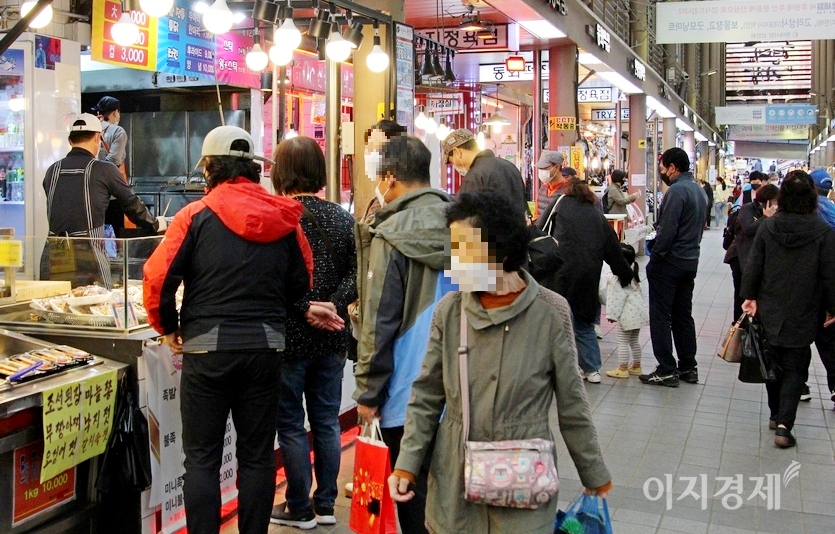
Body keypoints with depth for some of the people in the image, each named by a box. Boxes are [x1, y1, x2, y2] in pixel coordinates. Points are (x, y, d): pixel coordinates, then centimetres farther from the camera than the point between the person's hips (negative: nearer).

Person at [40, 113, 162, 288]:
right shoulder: (104, 170, -2)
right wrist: (156, 225, 24)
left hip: (53, 253, 4)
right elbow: (132, 204, 7)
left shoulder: (53, 170, 10)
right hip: (88, 253, -4)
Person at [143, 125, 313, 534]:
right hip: (265, 347, 3)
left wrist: (168, 328, 5)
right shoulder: (284, 219, 4)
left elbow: (157, 277, -10)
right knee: (257, 455, 12)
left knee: (202, 458, 7)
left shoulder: (196, 215, -7)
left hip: (207, 347, -3)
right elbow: (303, 283, 11)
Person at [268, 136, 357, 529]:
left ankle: (300, 509, 16)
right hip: (332, 337, 5)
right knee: (326, 420, 14)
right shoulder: (341, 218, 3)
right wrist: (333, 304, -10)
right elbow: (356, 274, -1)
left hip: (289, 336, -5)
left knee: (291, 425, 7)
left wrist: (305, 308, -15)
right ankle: (325, 504, 23)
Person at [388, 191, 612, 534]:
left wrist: (595, 476, 5)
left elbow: (571, 405, -2)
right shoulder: (449, 310, -4)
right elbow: (426, 397, 4)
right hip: (453, 481, 3)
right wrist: (406, 465, -4)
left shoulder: (549, 313, -11)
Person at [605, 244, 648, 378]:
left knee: (622, 341, -2)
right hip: (639, 312, 10)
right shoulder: (634, 274, 14)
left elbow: (618, 297, -19)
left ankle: (622, 368, 1)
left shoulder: (617, 277, -16)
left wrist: (612, 314, -13)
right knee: (634, 340, 18)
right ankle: (636, 366, 26)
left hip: (627, 314, -10)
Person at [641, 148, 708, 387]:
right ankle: (688, 367, 20)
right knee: (683, 315, 15)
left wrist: (655, 257, -14)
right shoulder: (699, 190, 12)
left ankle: (667, 370, 0)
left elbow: (667, 230, -23)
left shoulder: (677, 191, -18)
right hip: (690, 261, 9)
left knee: (660, 316, -1)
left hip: (669, 261, -9)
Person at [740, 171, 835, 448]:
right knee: (795, 368, 3)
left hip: (769, 311, 3)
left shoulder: (767, 227, -5)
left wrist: (749, 296, 9)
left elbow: (753, 266, -2)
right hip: (802, 315, -3)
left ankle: (775, 415, 30)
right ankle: (784, 424, -9)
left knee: (774, 363, 18)